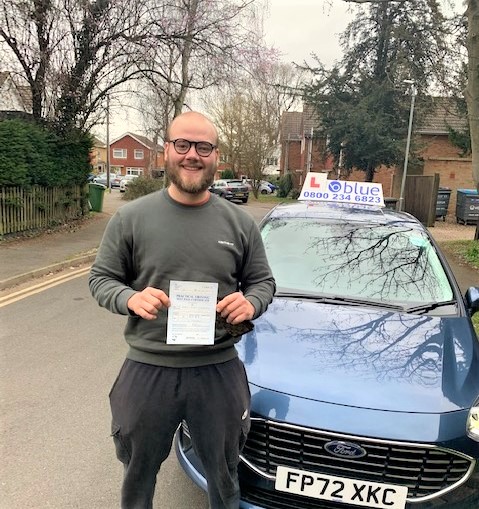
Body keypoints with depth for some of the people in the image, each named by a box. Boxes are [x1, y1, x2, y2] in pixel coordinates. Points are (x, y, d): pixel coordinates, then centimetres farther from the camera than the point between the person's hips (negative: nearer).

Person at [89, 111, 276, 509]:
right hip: (147, 370, 0)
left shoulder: (240, 222, 1)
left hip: (219, 370, 1)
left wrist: (251, 303, -16)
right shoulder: (131, 217, -4)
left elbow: (263, 281, 7)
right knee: (138, 476, 23)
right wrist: (130, 298, -20)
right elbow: (101, 278, 1)